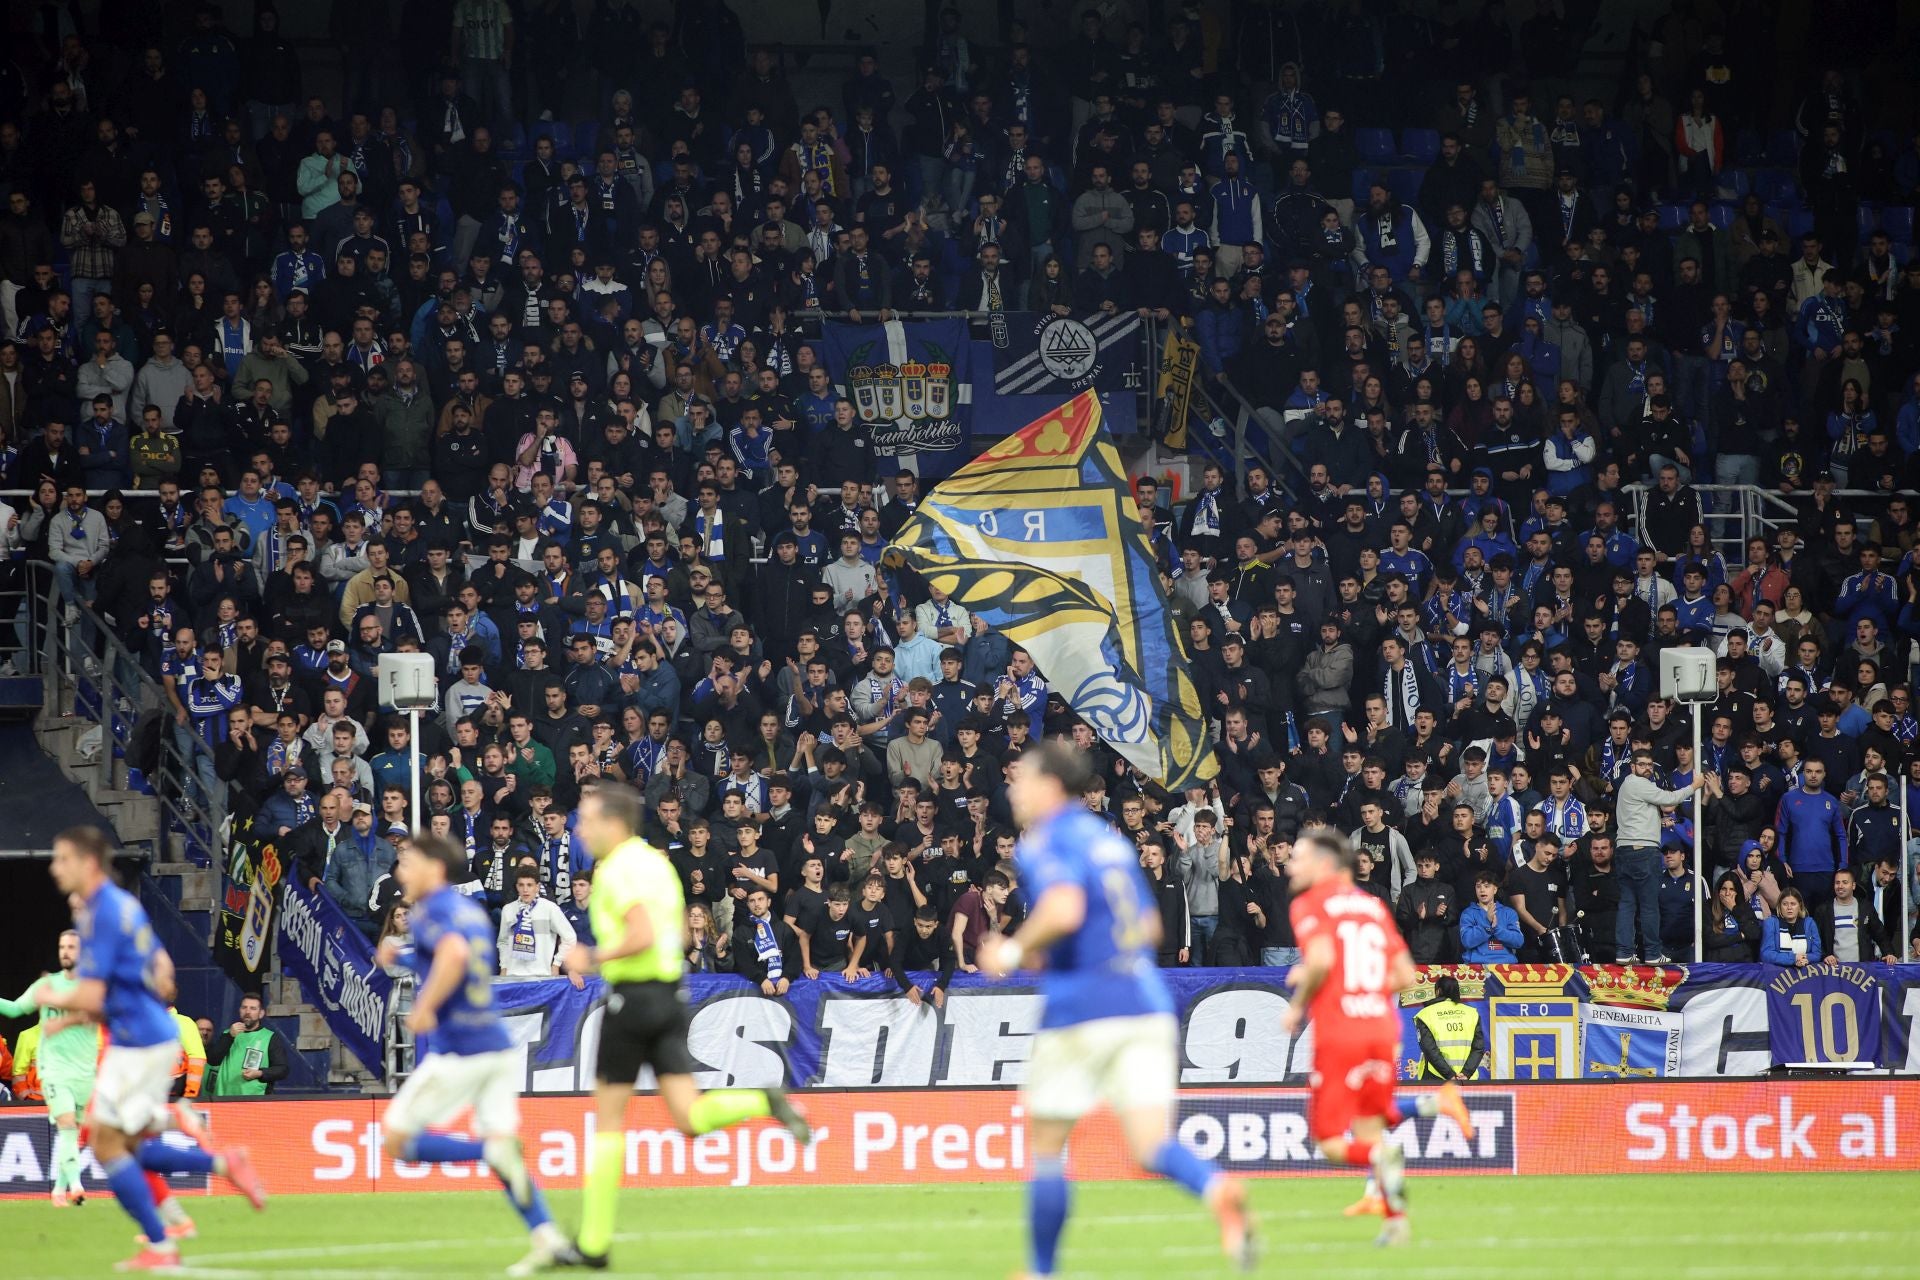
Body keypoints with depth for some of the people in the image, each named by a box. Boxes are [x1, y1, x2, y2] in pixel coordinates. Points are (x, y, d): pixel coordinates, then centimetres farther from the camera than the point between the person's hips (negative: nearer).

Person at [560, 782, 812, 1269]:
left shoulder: (618, 869, -14)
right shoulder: (656, 862, 15)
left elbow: (641, 936, -27)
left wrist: (592, 959, -14)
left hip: (631, 998, -8)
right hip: (670, 996, 8)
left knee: (609, 1118, 2)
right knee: (689, 1118, 2)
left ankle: (594, 1242, 6)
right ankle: (764, 1103, -21)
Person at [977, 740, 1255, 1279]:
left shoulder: (1047, 842, -6)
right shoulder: (1111, 839, 19)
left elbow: (1063, 910, -25)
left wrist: (1014, 950, -8)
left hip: (1081, 1011, -6)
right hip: (1147, 1006, 6)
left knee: (1047, 1146, 11)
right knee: (1151, 1146, -4)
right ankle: (1219, 1189, -35)